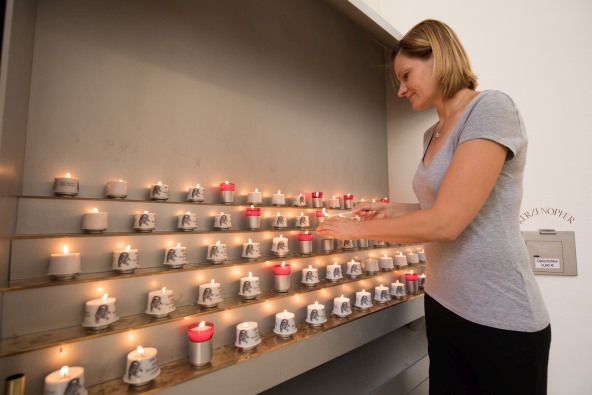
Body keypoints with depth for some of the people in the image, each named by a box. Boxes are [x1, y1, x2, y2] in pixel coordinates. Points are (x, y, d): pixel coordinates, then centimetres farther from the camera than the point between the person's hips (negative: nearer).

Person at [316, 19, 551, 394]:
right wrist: (391, 210, 7)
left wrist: (359, 228, -13)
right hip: (444, 305, 7)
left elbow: (446, 222, -23)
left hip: (500, 318, -7)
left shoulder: (492, 109, -15)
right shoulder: (433, 134, 9)